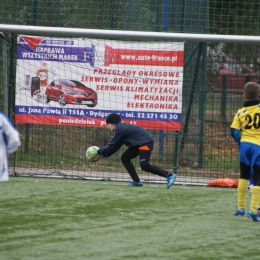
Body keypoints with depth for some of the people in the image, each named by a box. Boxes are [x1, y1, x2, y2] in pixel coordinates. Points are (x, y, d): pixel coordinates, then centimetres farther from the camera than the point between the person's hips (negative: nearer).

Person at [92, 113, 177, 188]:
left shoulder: (120, 129, -14)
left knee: (144, 166, -20)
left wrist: (100, 151, -1)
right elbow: (115, 146, 19)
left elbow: (113, 145, -11)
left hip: (146, 142, -11)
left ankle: (169, 175, -17)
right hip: (139, 143, 11)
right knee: (125, 158, 11)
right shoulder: (121, 128, 16)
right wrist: (104, 154, 13)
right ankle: (137, 181, 9)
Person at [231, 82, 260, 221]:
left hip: (245, 144, 3)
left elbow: (234, 131, -3)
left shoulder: (241, 112, 2)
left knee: (244, 176, 19)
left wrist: (241, 143, 10)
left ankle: (240, 207, 22)